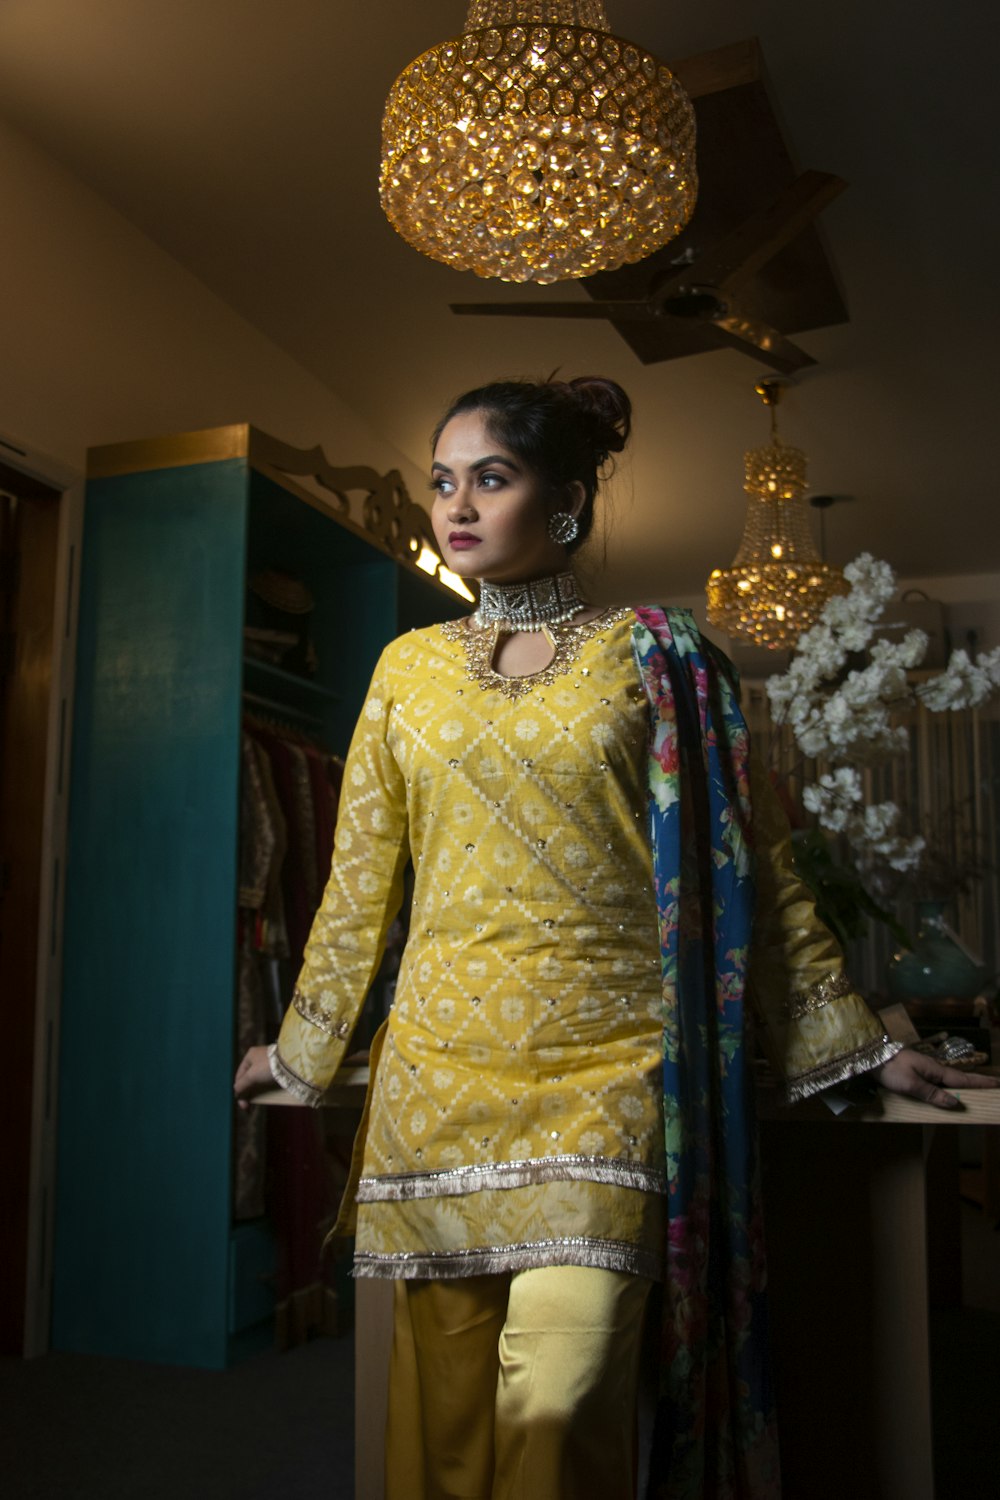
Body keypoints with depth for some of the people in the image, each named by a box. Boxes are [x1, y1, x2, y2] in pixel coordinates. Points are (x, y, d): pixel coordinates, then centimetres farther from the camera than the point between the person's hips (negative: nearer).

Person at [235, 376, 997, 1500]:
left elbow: (751, 868, 6)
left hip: (605, 1068, -3)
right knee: (446, 1403, 9)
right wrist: (301, 1047, 20)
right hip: (439, 1069, 3)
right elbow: (360, 880, 16)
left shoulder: (655, 659, 2)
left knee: (557, 1397, -11)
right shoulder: (409, 666, 10)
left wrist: (852, 1043, 7)